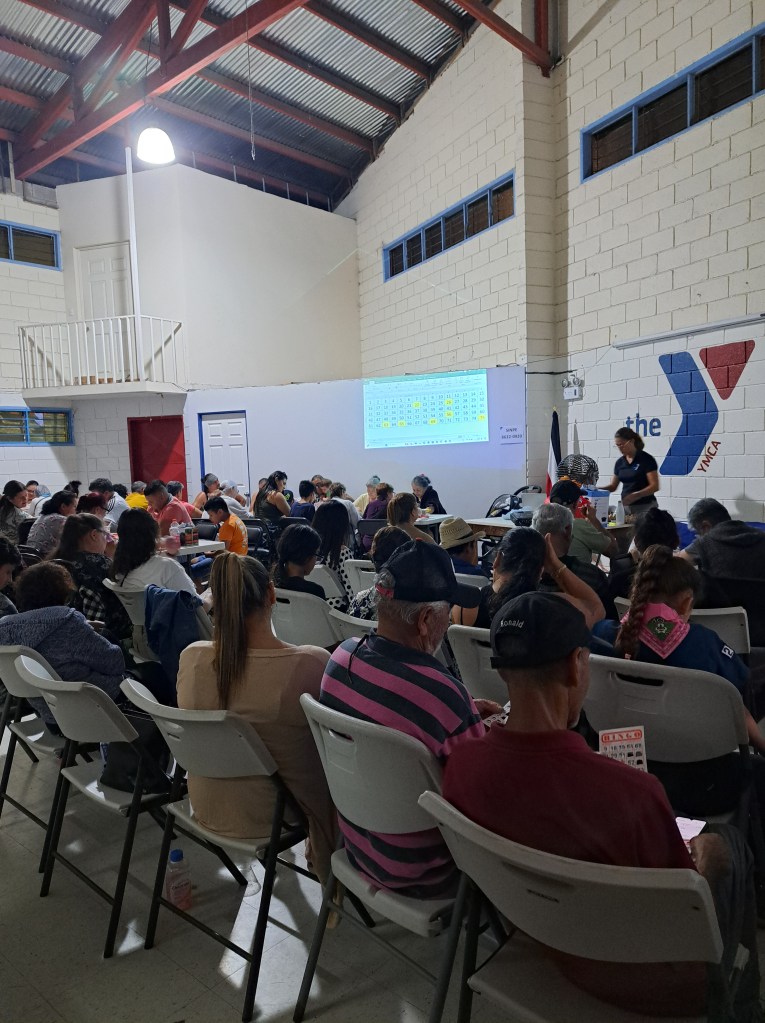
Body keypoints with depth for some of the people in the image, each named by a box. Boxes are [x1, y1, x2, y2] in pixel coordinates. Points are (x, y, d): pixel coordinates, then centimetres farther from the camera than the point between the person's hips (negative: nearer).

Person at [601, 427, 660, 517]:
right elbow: (613, 486, 15)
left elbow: (655, 486, -13)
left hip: (645, 507, -5)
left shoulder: (646, 459, -9)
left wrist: (636, 495, -27)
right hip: (626, 507, 5)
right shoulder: (620, 462, 8)